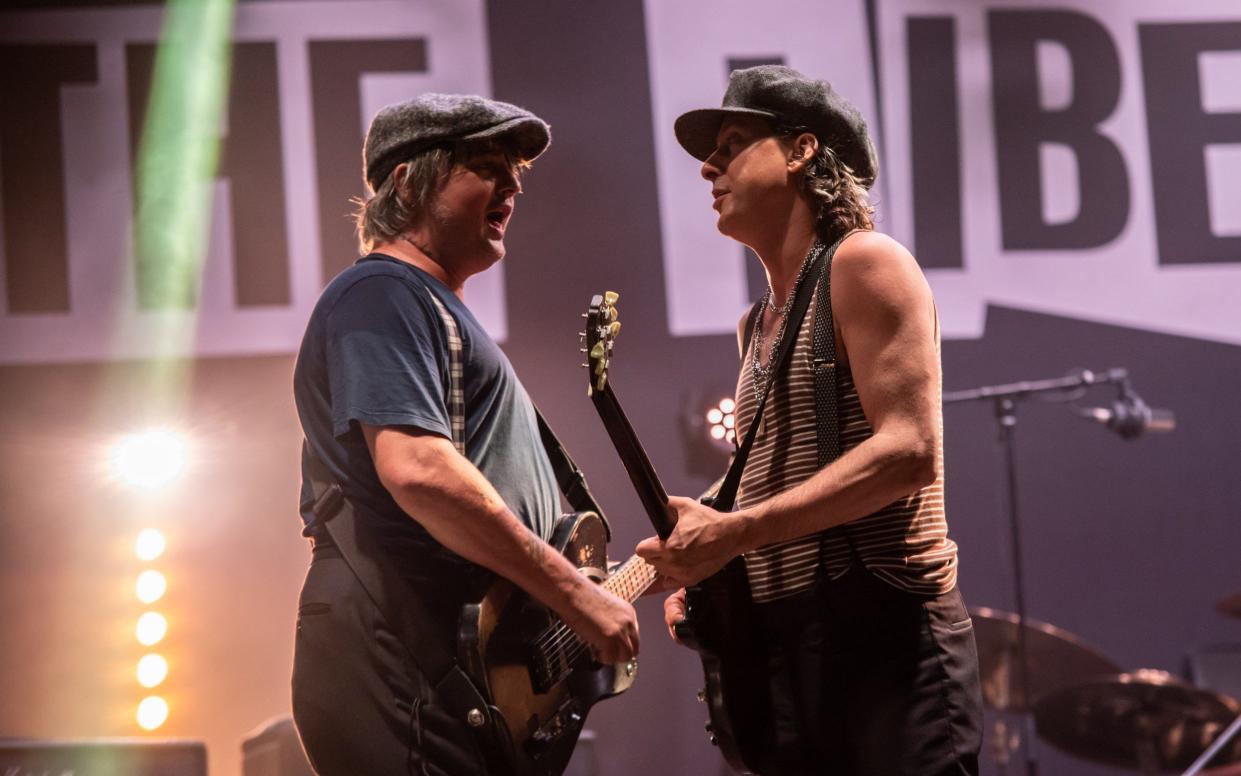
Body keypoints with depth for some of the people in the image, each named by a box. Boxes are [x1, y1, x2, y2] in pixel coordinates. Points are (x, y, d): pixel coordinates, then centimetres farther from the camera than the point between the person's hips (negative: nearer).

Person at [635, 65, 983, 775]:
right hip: (782, 647, 8)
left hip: (884, 630, -8)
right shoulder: (758, 325, 21)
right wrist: (703, 569, 7)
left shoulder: (863, 264, -5)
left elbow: (910, 451, -17)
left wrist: (732, 533, -21)